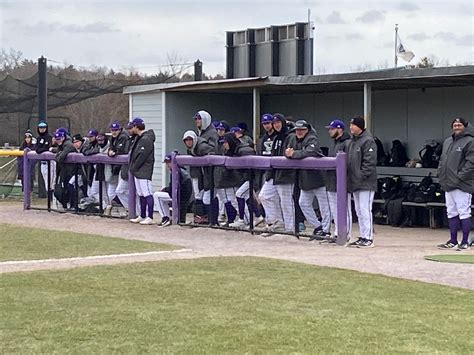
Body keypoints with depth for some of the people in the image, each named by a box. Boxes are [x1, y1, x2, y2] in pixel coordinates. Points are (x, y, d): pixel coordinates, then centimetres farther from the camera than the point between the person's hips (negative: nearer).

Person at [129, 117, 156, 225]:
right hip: (138, 172, 10)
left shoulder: (146, 139, -15)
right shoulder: (138, 138, 17)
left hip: (144, 172, -10)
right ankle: (142, 216, 22)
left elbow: (142, 156, -19)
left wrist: (134, 168, -15)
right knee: (141, 194, 15)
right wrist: (132, 168, 10)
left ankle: (150, 218, -10)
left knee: (147, 194, -9)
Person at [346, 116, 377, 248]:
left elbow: (369, 162, -17)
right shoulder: (352, 141, 17)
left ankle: (368, 238, -6)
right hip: (355, 183, 9)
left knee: (365, 211, -9)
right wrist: (350, 178, 14)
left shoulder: (368, 141, -11)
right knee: (359, 212, 13)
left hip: (365, 184, -9)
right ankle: (362, 237, 19)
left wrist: (362, 176, -19)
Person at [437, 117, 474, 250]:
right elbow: (442, 161, 22)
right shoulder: (447, 142, 18)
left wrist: (460, 177, -18)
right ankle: (453, 240, 18)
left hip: (462, 185, -8)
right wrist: (441, 175, 8)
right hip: (448, 184, 8)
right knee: (451, 213, 11)